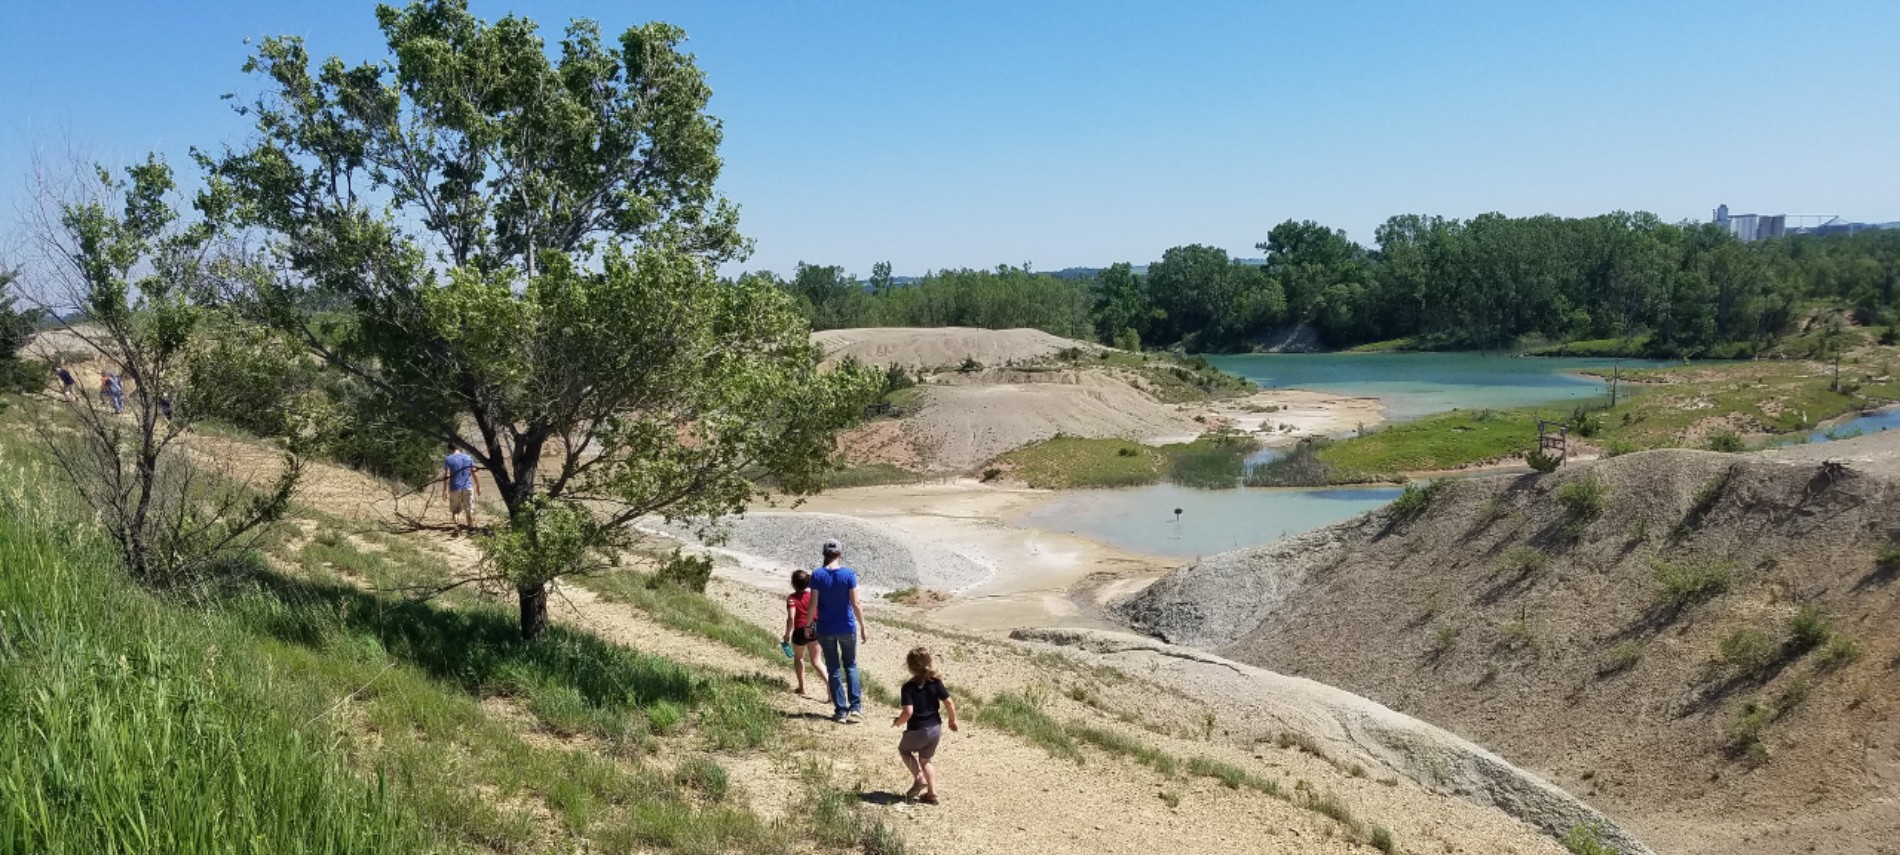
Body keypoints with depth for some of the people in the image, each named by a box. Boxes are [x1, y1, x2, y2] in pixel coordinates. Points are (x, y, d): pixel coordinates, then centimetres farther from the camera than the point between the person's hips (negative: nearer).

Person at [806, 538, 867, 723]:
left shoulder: (817, 575, -8)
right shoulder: (849, 574, -10)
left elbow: (813, 605, -7)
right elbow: (855, 604, -10)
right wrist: (863, 628, -2)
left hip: (826, 629, 0)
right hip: (847, 628, 0)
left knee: (833, 669, 11)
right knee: (851, 666, 15)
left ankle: (841, 711, 12)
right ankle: (855, 708, 6)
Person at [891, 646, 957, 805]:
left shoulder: (909, 686, -16)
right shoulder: (936, 682, -2)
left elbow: (908, 711, -24)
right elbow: (949, 702, -3)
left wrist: (897, 721, -5)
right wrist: (952, 720, 12)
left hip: (918, 730, -5)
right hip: (935, 729, 5)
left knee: (903, 749, 25)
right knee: (925, 760, 24)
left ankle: (919, 778, 7)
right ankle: (932, 793, 18)